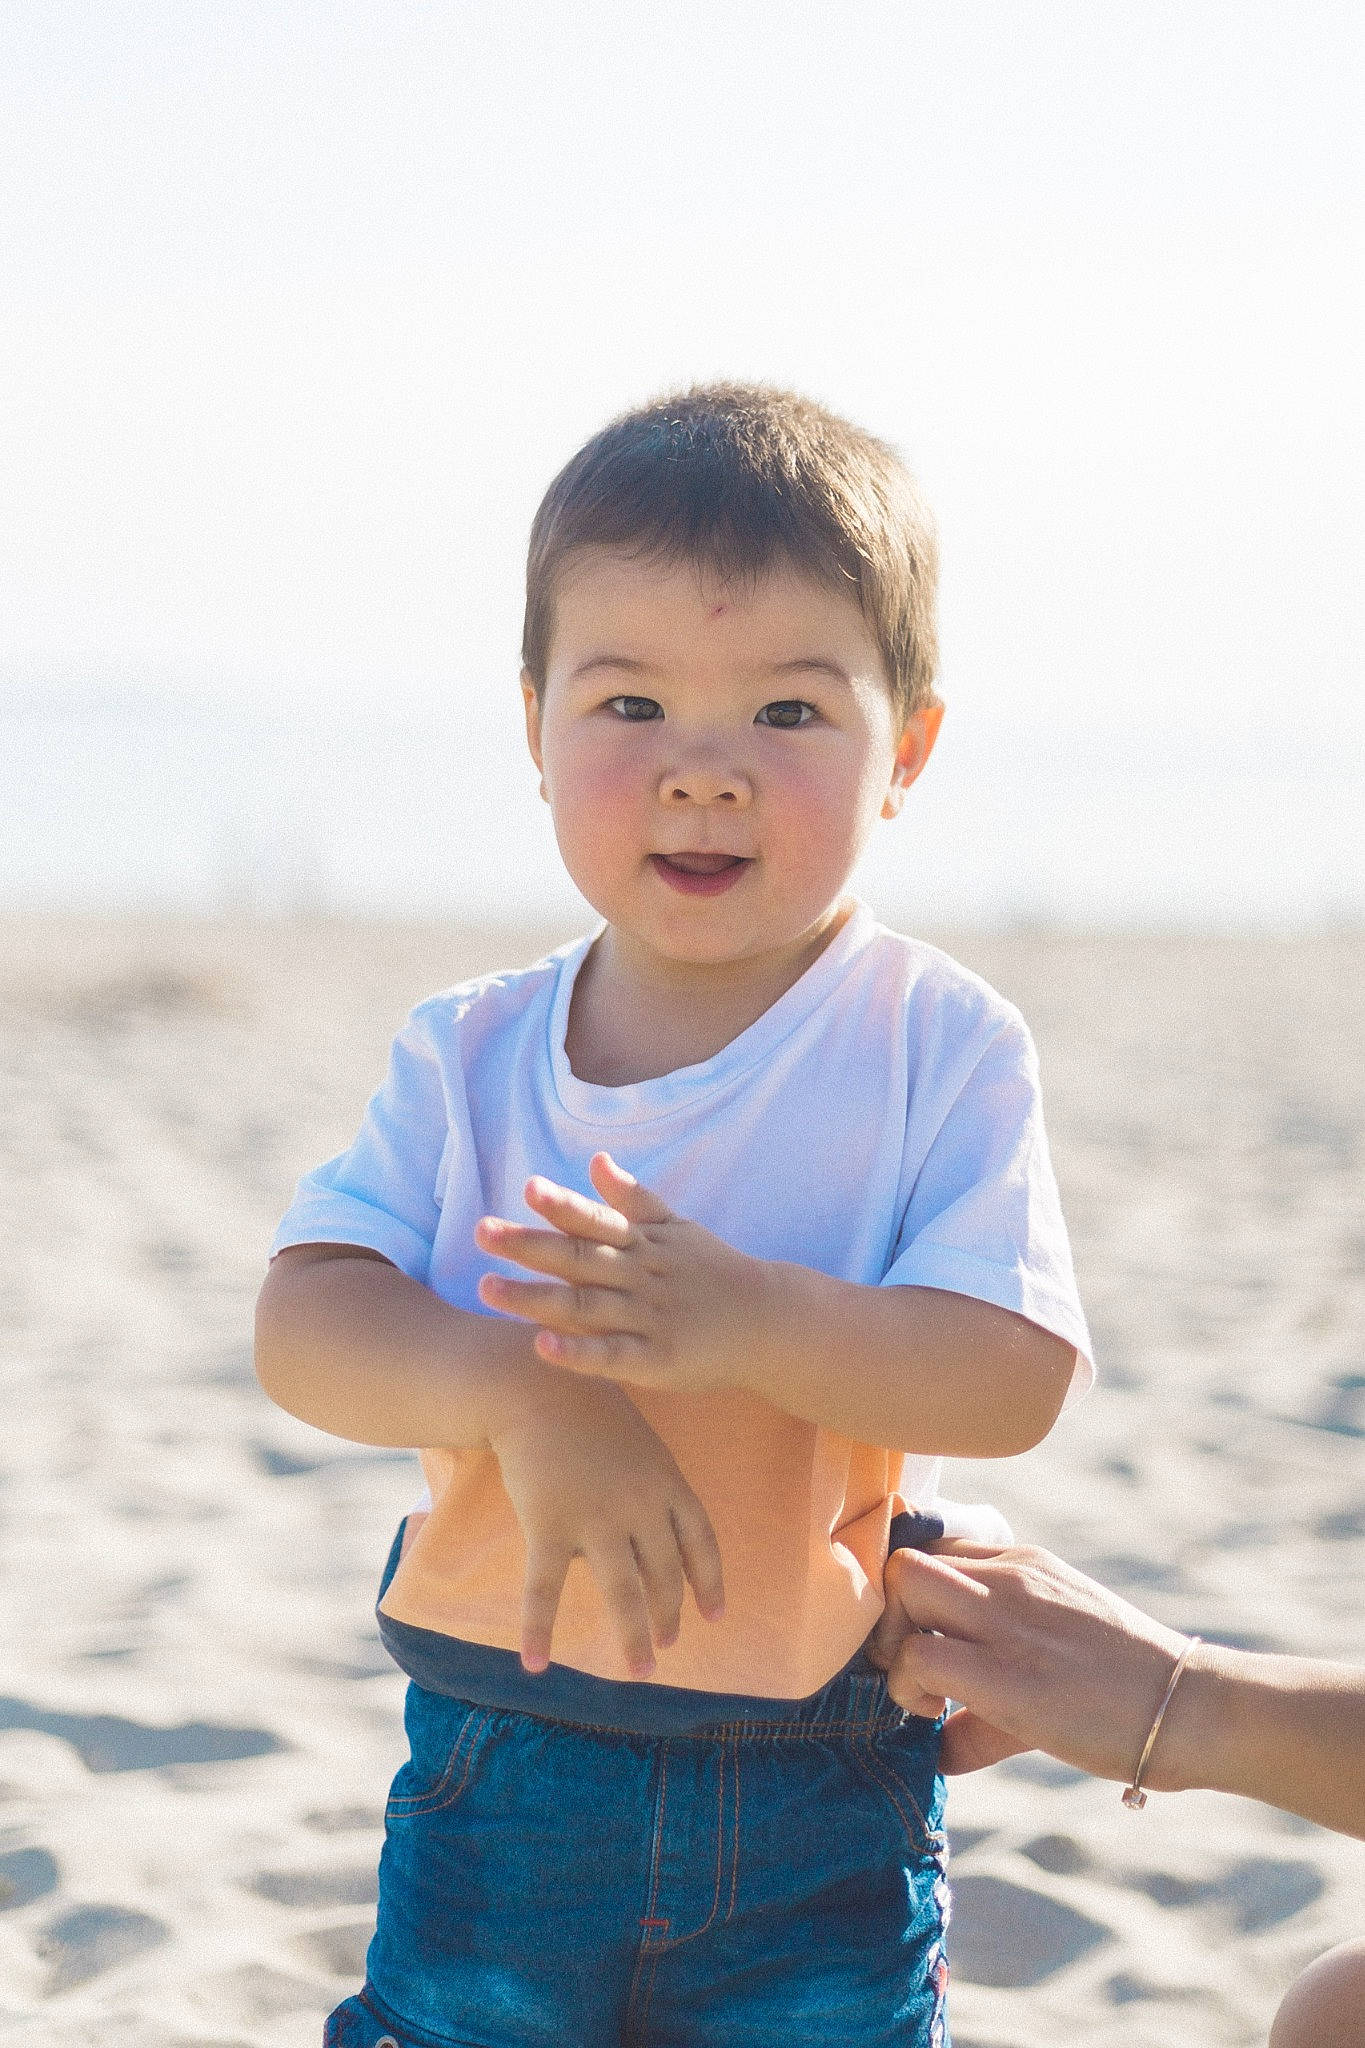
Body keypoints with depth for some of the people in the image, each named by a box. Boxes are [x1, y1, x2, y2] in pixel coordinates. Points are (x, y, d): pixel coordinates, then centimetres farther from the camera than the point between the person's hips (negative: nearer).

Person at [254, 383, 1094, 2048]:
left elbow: (1018, 1375, -16)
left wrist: (752, 1321, -32)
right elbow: (305, 1321, -11)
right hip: (504, 1773, 2)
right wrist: (523, 1390, -30)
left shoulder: (937, 1044, -7)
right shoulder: (471, 1055, 0)